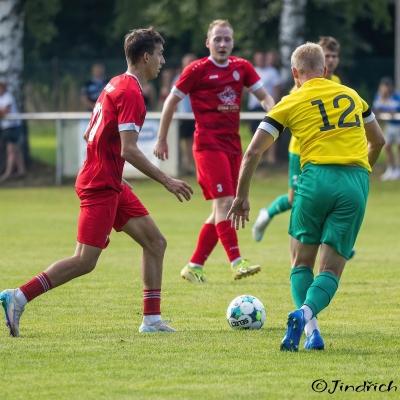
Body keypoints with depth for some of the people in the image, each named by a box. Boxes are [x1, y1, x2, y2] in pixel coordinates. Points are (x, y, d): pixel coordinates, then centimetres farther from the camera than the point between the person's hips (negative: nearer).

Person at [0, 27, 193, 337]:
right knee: (85, 262, -11)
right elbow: (128, 150, -23)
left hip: (111, 184, 10)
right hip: (101, 186, -10)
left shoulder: (116, 85, 14)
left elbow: (90, 135, 21)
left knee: (155, 243, 8)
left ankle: (152, 320, 8)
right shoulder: (131, 93, -16)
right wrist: (167, 181, -19)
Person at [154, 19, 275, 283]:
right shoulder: (197, 70, -4)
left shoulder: (242, 68, 10)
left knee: (221, 211, 7)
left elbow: (264, 96, 12)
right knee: (225, 202, -18)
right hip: (208, 145, -6)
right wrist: (162, 140, 4)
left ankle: (194, 266, 15)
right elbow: (172, 101, 3)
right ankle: (237, 263, -25)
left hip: (233, 145, 6)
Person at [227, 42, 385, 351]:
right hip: (356, 183, 2)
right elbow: (378, 140, 31)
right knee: (331, 271, 3)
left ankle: (311, 328, -7)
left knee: (302, 263, 14)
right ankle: (306, 313, -26)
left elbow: (253, 152, 4)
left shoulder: (291, 103, 9)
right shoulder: (351, 95, 19)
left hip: (316, 177, -2)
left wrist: (241, 197, 12)